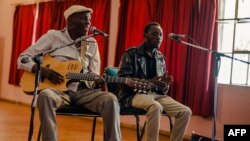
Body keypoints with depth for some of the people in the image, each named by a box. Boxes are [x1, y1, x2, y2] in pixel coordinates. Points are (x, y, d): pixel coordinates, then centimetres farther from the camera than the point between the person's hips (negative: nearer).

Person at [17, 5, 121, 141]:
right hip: (58, 90, -3)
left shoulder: (92, 44, 12)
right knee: (46, 95, -38)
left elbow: (93, 76, 12)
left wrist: (97, 82, -13)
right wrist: (43, 70, -15)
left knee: (111, 99, -26)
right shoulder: (53, 36, 3)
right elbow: (23, 59, 3)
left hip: (83, 91, 3)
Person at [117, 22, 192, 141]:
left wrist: (164, 85, -9)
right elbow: (122, 79, -12)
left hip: (156, 94, 6)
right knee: (155, 107, -38)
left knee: (185, 112, -13)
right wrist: (148, 82, -24)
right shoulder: (132, 54, -2)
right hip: (134, 94, -6)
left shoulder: (160, 58, 16)